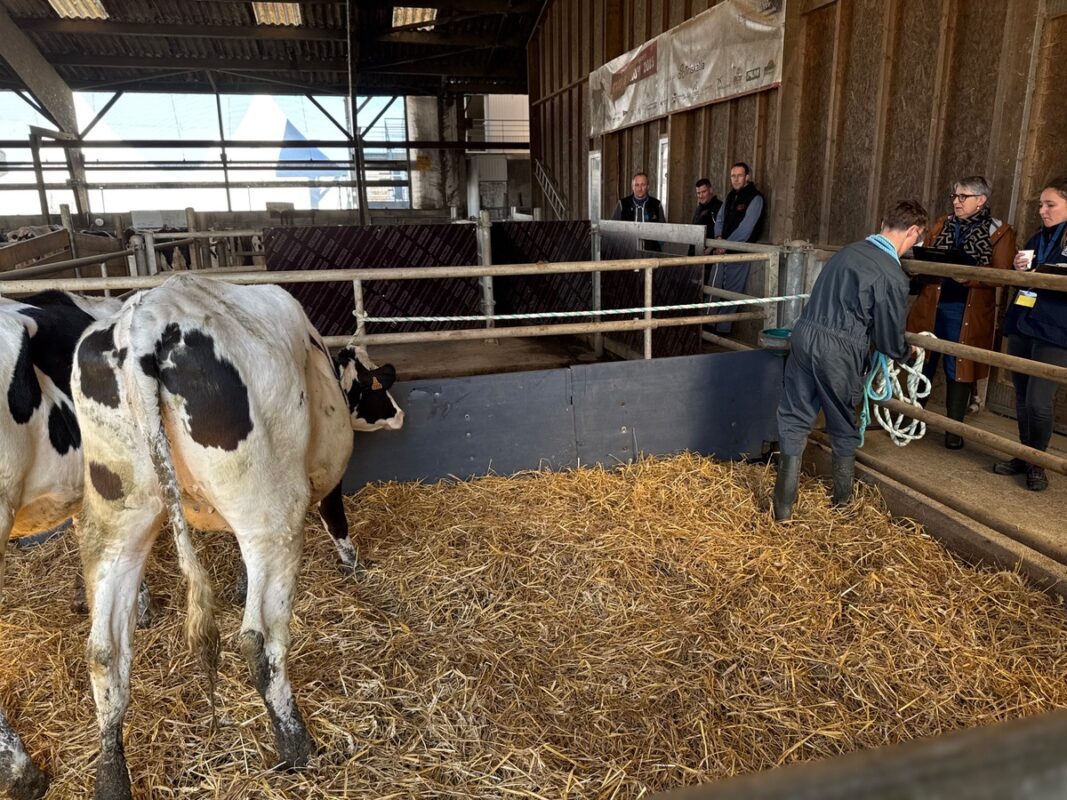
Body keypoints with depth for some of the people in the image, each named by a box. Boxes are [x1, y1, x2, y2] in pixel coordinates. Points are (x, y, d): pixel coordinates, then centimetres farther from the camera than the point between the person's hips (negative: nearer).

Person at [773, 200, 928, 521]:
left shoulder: (848, 251, 11)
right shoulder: (893, 276, -8)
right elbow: (889, 341, -1)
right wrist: (909, 351, 23)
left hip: (805, 334, 5)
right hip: (839, 350, -5)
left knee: (794, 418, 10)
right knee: (844, 427, 17)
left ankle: (783, 505, 10)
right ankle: (843, 500, 34)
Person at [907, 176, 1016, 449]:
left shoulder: (1000, 232, 0)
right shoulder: (941, 225, 12)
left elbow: (1001, 275, -8)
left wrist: (968, 276, -23)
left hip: (967, 311, -3)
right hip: (931, 305, 3)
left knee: (958, 369, 4)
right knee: (922, 363, 9)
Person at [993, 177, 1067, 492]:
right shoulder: (1038, 239, 16)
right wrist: (1019, 270, 2)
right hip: (1021, 325, 6)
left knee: (1039, 401, -9)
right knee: (1022, 397, 10)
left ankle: (1037, 463, 10)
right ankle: (1024, 456, 23)